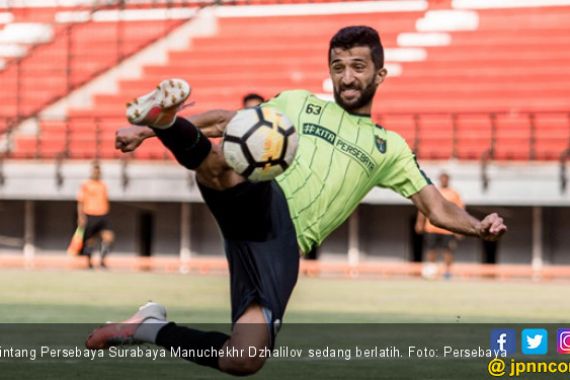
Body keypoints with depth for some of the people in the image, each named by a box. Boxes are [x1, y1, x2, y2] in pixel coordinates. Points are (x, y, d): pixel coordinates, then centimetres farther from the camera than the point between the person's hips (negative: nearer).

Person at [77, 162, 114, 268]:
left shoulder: (103, 185, 13)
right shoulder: (85, 185, -2)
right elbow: (80, 202, -4)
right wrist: (81, 217, -11)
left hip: (103, 217, 4)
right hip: (90, 217, -4)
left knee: (108, 238, -15)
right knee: (90, 241, 5)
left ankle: (102, 260, -7)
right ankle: (89, 262, 22)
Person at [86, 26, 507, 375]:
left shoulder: (389, 147, 24)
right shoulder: (298, 104, 24)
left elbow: (438, 209, 18)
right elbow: (225, 120, 26)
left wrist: (477, 226, -5)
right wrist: (145, 131, 16)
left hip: (284, 243, 0)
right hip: (258, 204, 0)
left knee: (245, 360, -20)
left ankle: (150, 327, -1)